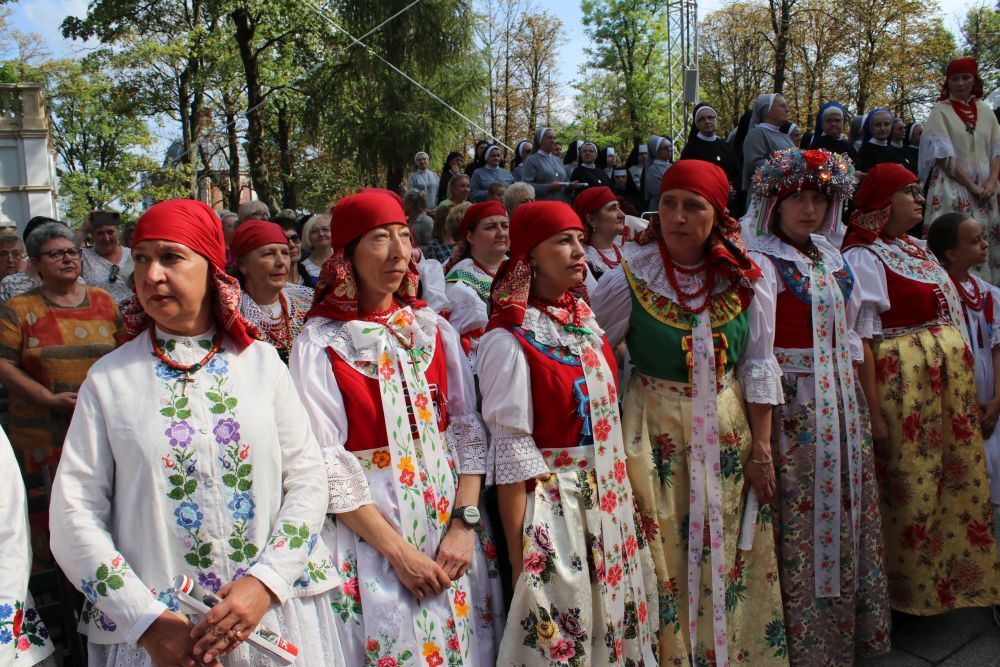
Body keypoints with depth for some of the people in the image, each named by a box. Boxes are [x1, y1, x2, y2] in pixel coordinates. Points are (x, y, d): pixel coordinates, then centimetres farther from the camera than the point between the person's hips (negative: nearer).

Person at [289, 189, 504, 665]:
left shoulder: (434, 330, 2)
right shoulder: (320, 345, -10)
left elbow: (467, 428, 1)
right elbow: (325, 463, -12)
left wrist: (464, 524, -9)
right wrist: (399, 551, -13)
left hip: (452, 529, 4)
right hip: (369, 531, -3)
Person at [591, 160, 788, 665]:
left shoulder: (743, 277, -2)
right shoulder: (631, 277, -10)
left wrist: (761, 449, 1)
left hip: (728, 429, 3)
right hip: (654, 430, -2)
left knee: (727, 560, 14)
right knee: (664, 557, 7)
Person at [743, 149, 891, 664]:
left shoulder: (832, 259, 11)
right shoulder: (762, 264, -11)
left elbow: (848, 340, 17)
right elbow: (758, 357, -17)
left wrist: (867, 409, 15)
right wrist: (760, 439, -20)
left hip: (843, 405, 7)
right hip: (794, 409, -7)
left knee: (847, 516, 15)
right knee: (800, 527, 0)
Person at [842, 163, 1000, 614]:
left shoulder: (916, 250, 15)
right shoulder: (863, 257, -12)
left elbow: (949, 321, 18)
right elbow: (860, 341, -18)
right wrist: (874, 412, -21)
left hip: (952, 382, 9)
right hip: (903, 386, -9)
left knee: (958, 481, 15)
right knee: (910, 485, 0)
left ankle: (949, 578, 32)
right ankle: (910, 590, 19)